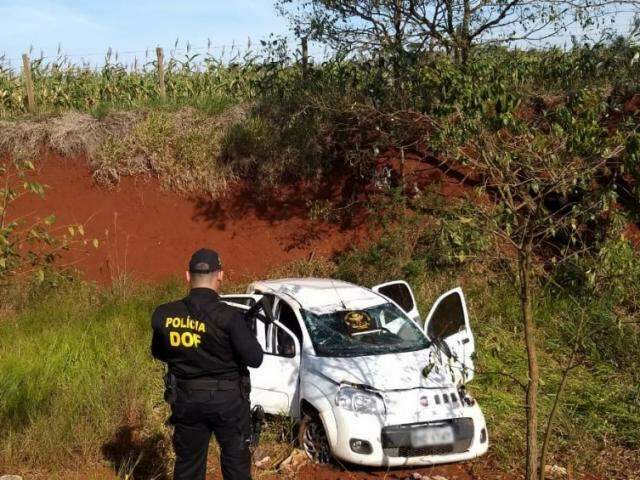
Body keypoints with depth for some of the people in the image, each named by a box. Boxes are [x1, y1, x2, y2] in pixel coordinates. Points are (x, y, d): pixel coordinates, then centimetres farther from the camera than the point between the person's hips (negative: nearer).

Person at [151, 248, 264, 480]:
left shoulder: (164, 316, -6)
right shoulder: (228, 316, -20)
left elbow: (158, 353, 9)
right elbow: (255, 358, -16)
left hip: (186, 399, 3)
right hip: (227, 399, -3)